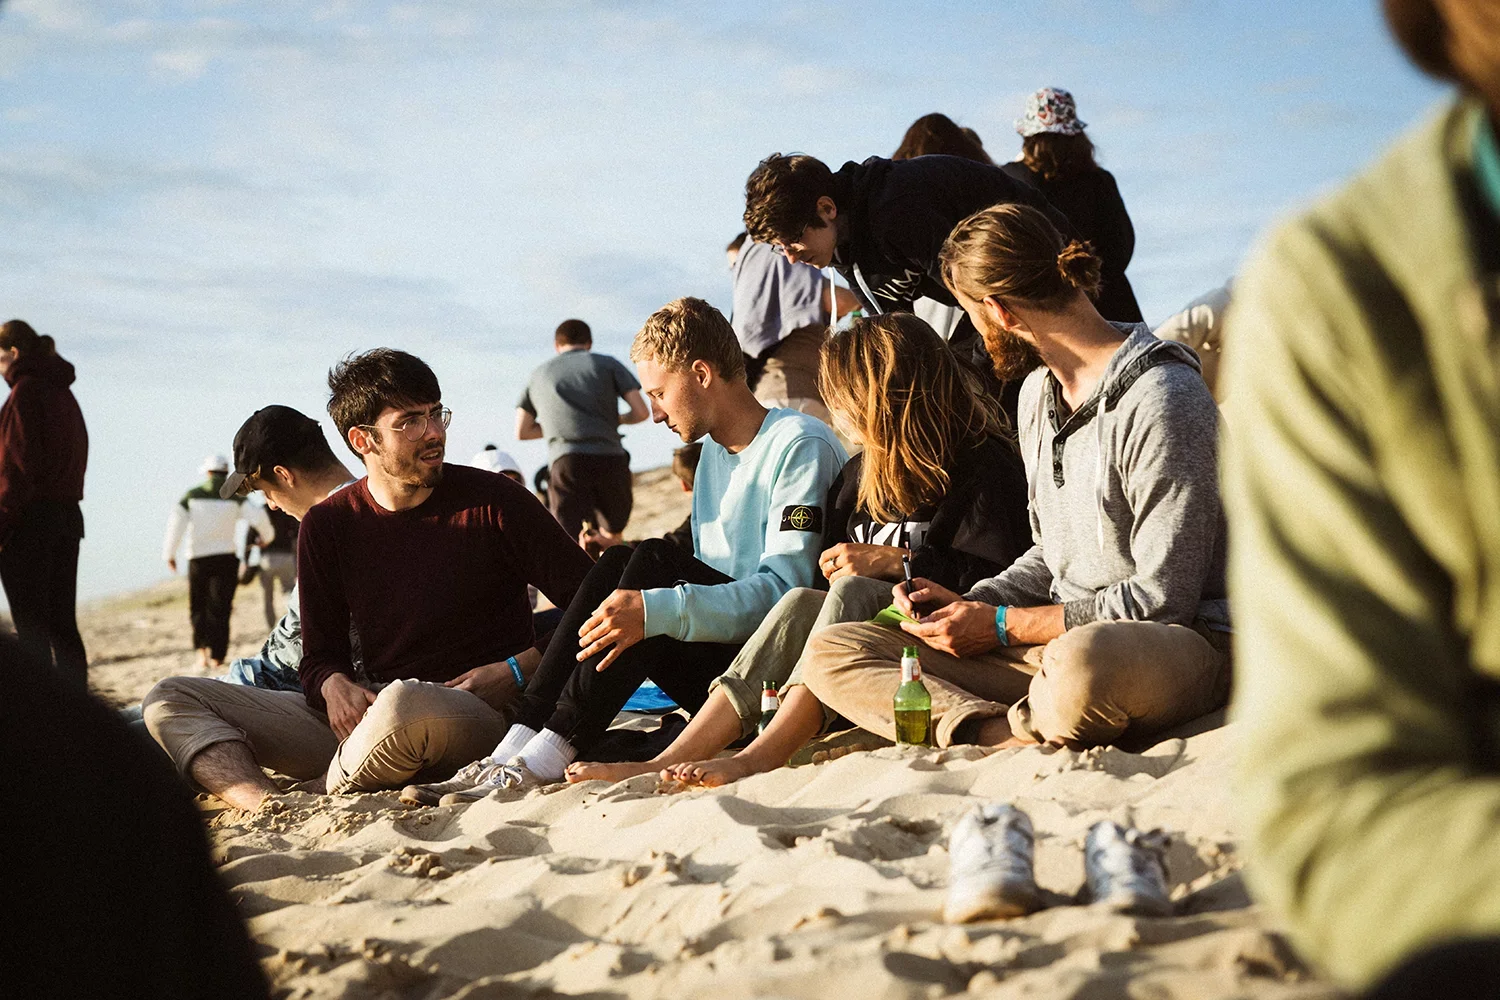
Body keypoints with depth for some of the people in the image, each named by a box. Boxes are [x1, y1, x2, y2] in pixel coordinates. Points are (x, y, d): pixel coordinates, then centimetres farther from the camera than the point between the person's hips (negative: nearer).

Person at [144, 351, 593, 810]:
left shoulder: (491, 502, -1)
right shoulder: (327, 525, 9)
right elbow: (321, 655, 13)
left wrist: (515, 671, -12)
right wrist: (334, 685, -11)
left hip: (477, 715, -5)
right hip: (364, 715, 5)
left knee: (401, 703, -42)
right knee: (172, 699, -5)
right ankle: (267, 808, -35)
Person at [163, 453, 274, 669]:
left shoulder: (193, 495, 1)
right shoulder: (234, 498, -2)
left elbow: (175, 523, -5)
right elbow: (258, 517, -10)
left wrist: (169, 554, 1)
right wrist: (267, 536, 11)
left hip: (198, 557, 0)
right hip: (226, 558, 0)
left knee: (198, 606, 14)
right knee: (220, 608, 4)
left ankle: (202, 648, -2)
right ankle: (217, 656, 1)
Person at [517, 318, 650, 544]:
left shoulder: (538, 375, 23)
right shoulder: (607, 364, 16)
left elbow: (522, 432, 26)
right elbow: (641, 412, 8)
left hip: (566, 462, 0)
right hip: (610, 459, 0)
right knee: (613, 531, 22)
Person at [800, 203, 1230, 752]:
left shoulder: (1163, 399, -15)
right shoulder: (1038, 393, 14)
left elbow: (1163, 598, -16)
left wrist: (1001, 625, -11)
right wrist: (969, 603, 2)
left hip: (1182, 642, -8)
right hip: (1060, 639, 9)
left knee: (1081, 666, -46)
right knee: (830, 652, -6)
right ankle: (1011, 738, -29)